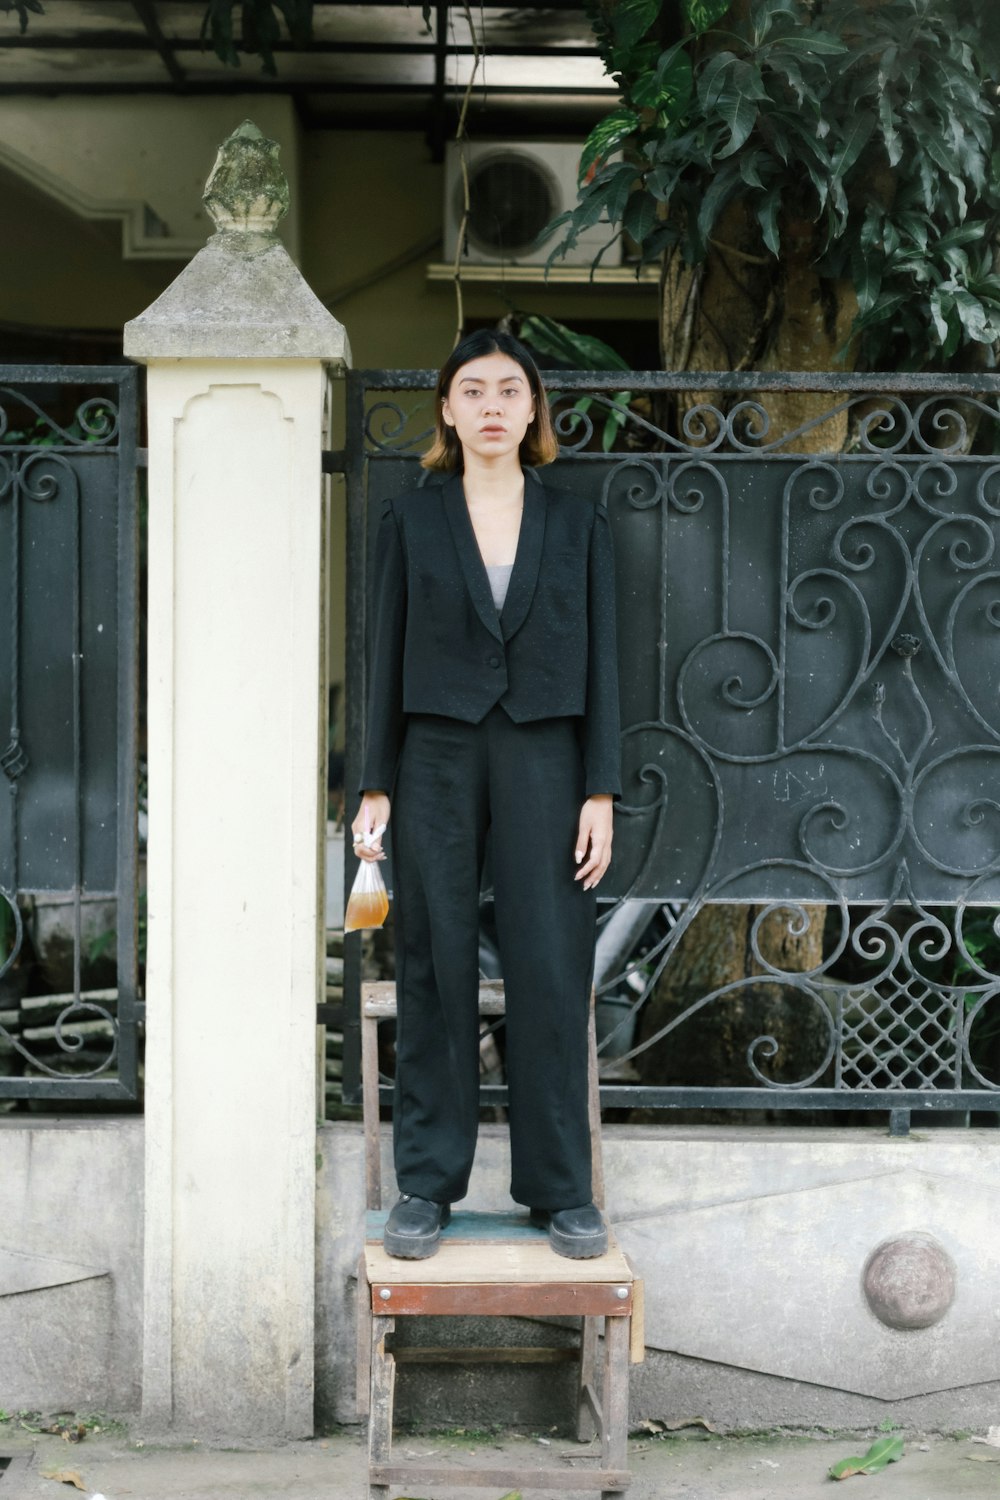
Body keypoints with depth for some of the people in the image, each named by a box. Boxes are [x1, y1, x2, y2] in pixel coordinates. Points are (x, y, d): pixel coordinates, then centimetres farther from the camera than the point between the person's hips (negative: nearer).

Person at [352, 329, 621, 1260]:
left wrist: (600, 792, -2)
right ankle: (427, 1184, 11)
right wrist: (376, 787, 0)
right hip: (437, 757, 0)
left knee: (551, 972, -1)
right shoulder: (411, 522, 6)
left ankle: (560, 1189, 8)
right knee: (436, 972, 2)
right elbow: (386, 657, 6)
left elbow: (598, 661, 5)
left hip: (544, 761, 0)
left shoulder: (577, 525, 8)